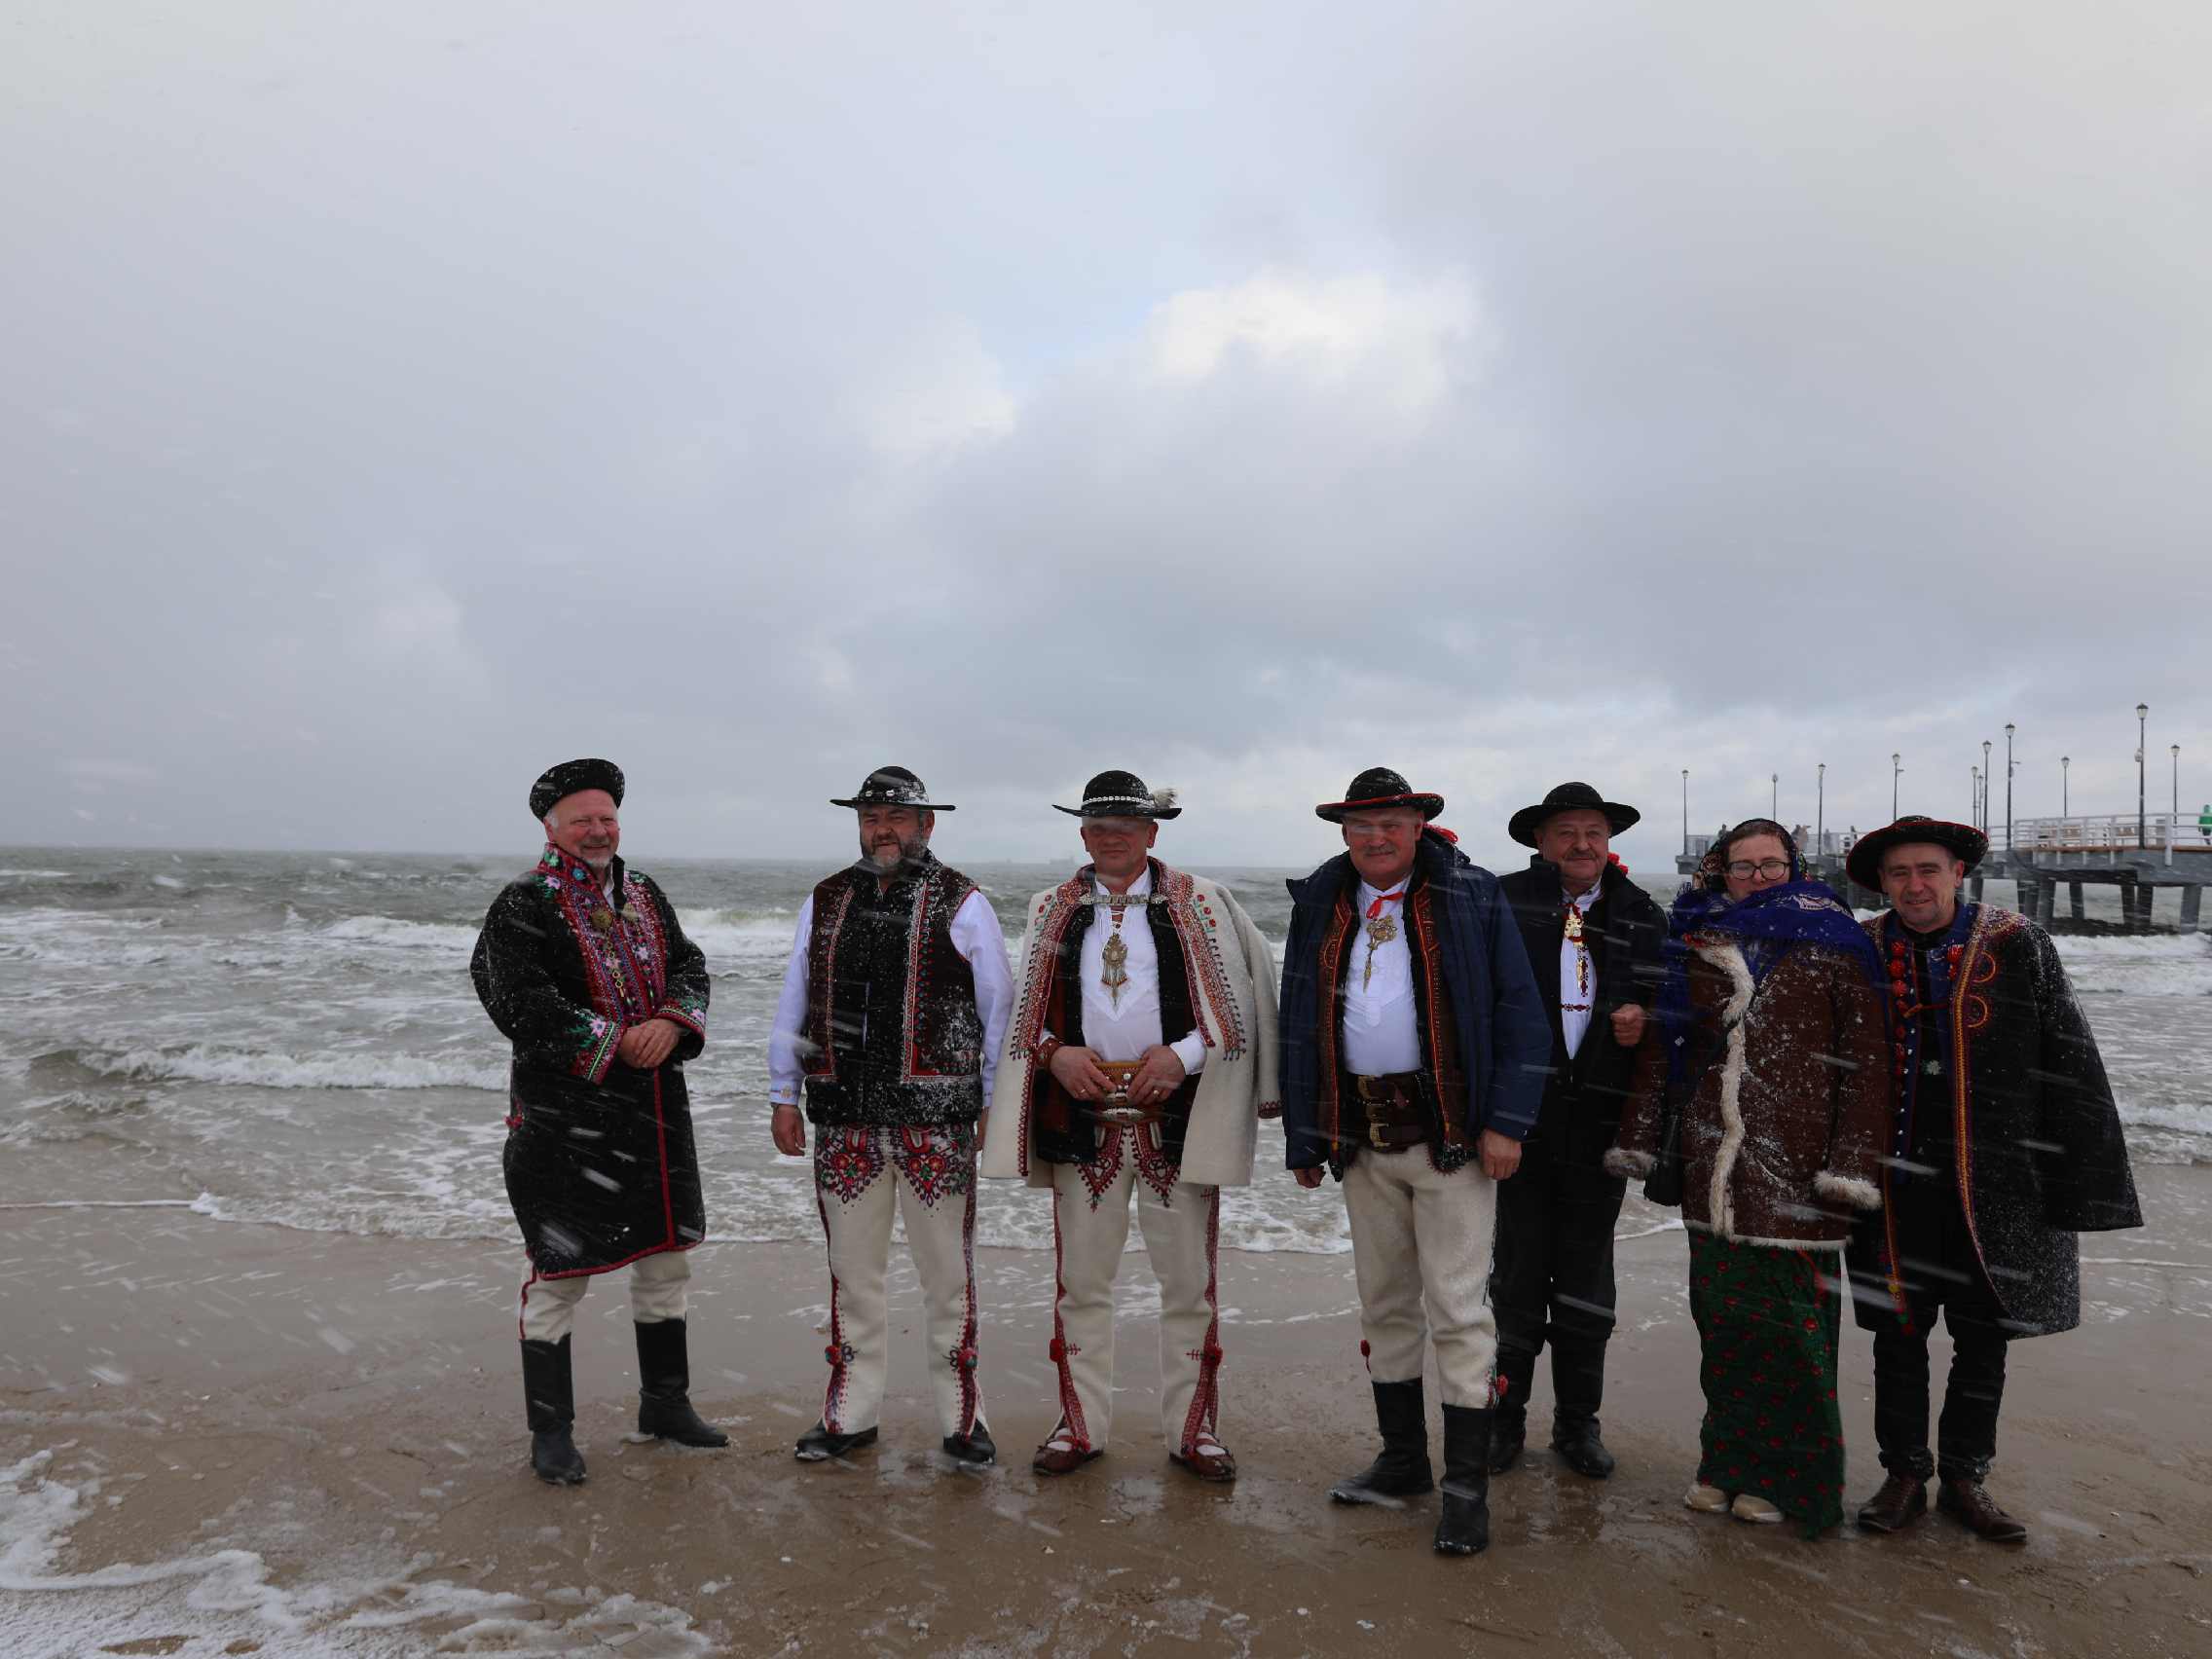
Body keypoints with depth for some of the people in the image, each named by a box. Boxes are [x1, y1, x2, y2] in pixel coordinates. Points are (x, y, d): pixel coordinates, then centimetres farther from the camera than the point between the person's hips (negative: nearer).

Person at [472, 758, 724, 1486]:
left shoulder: (646, 895, 12)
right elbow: (522, 1003, -19)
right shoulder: (523, 905, -9)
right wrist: (616, 1043, -16)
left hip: (655, 1108, 7)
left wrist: (671, 1024, -12)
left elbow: (689, 966, 9)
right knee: (560, 1271, 2)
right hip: (564, 1114, -7)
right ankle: (551, 1432, 18)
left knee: (666, 1256, 15)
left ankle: (664, 1403, 32)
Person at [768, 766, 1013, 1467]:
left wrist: (995, 1106, -1)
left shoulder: (962, 903, 0)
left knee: (948, 1272, 6)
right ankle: (850, 1415, 27)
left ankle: (960, 1418, 20)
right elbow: (793, 1003, 15)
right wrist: (784, 1096, 11)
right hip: (846, 1119, 3)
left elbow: (998, 1007, 1)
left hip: (936, 1119, -3)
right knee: (852, 1271, 13)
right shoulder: (824, 903, 11)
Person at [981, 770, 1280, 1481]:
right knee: (1081, 1280, 8)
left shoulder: (1199, 903, 4)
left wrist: (1183, 1054, -12)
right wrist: (1056, 1053, -6)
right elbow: (1025, 1007, 14)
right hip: (1081, 1111, 2)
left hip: (1175, 1114, -2)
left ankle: (1192, 1429, 19)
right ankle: (1081, 1423, 23)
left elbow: (1238, 1002, 2)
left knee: (1189, 1281, 4)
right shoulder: (1051, 910, 11)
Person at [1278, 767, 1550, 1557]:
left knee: (1457, 1308, -2)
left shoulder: (1470, 896, -3)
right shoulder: (1319, 904, 7)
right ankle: (1403, 1459, 29)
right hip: (1361, 1137, 4)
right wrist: (1303, 1138, 6)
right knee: (1384, 1306, 14)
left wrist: (1506, 1122, -12)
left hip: (1449, 1134, -4)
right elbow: (1299, 1027, 9)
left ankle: (1466, 1485, 9)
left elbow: (1519, 1012, -5)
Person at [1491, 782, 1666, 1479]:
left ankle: (1577, 1422, 28)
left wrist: (1644, 1020, -5)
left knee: (1586, 1284, 13)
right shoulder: (1503, 900, -2)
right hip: (1520, 1125, -2)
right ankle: (1505, 1416, 23)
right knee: (1518, 1277, 7)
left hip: (1601, 1128, 2)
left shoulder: (1641, 915, 8)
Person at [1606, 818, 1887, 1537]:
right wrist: (1637, 1135, 9)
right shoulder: (1697, 944, 11)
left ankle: (1787, 1476, 17)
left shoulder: (1832, 945, 3)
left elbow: (1867, 1057, -2)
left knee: (1788, 1320, 1)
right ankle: (1729, 1460, 24)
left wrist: (1855, 1157, -9)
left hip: (1796, 1172, -3)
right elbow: (1660, 1042, 13)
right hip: (1713, 1172, 3)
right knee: (1720, 1315, 9)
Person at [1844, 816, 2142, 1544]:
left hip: (1996, 1184, 0)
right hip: (1896, 1183, 1)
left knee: (1983, 1338, 11)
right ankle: (1904, 1475, 26)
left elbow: (2070, 1066, -3)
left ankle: (1964, 1477, 29)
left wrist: (2080, 1179, -6)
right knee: (1898, 1334, 10)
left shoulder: (2017, 946, -5)